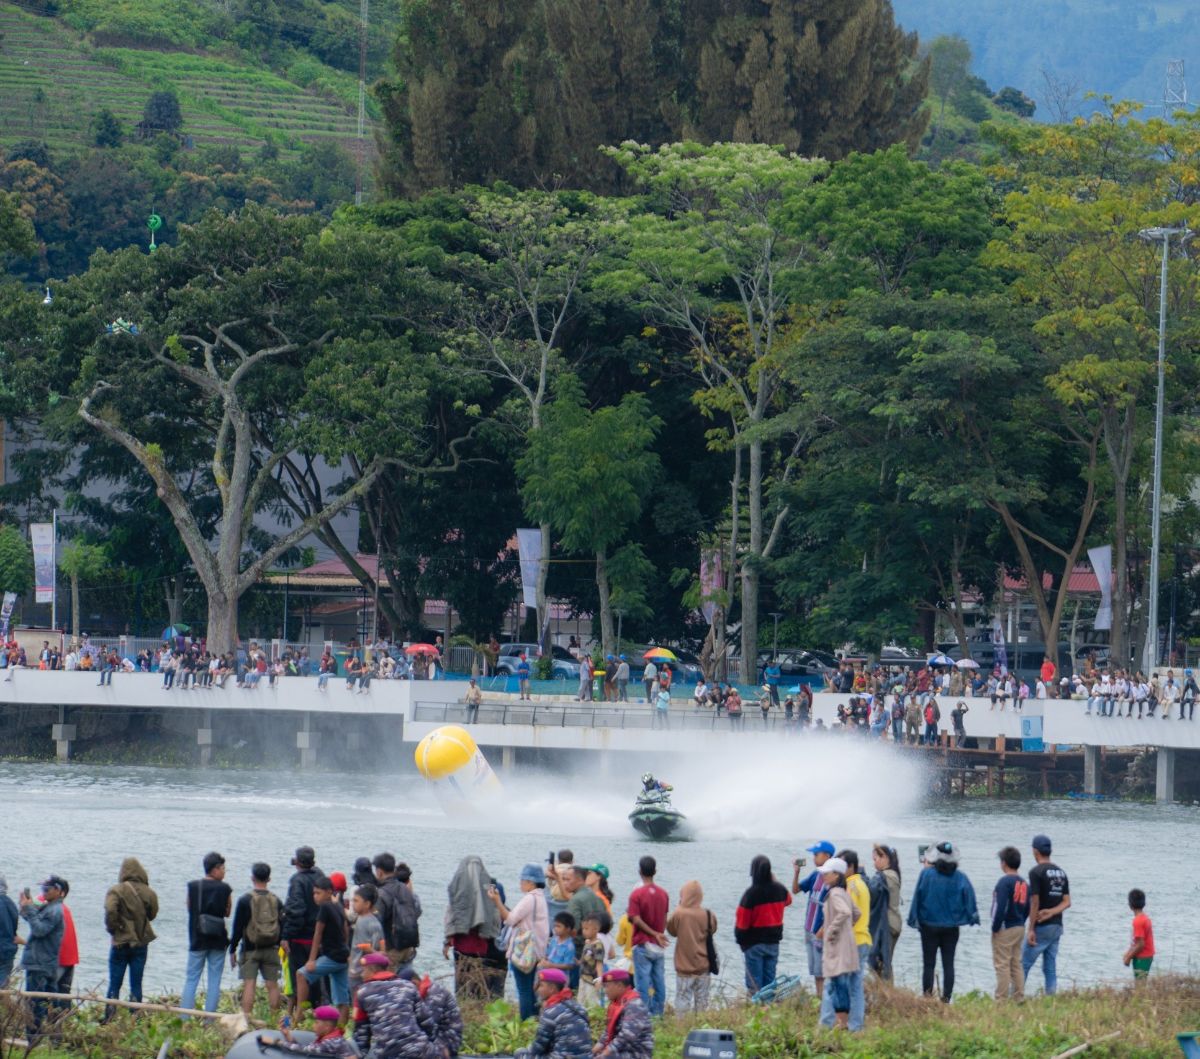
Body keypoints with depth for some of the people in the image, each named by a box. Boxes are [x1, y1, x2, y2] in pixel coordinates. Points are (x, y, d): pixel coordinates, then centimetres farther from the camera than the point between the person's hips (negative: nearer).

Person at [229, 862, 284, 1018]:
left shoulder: (245, 900, -7)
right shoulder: (276, 901, 4)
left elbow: (237, 927, -5)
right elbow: (282, 926, 10)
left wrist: (232, 950, 2)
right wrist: (278, 946, 21)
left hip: (250, 949, -3)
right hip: (271, 950, 3)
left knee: (249, 984, -6)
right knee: (272, 985, 7)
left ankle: (247, 1018, -12)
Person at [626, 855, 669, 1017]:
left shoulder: (637, 894, -12)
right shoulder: (663, 894, 4)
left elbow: (636, 920, -17)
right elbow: (665, 920, 10)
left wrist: (655, 935, -12)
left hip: (643, 944, -5)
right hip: (659, 948, 5)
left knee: (643, 981, -2)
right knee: (659, 981, 8)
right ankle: (658, 1013, 10)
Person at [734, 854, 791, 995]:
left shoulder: (751, 893, -20)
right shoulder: (779, 889, -3)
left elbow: (742, 921, -16)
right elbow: (788, 900, 22)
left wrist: (739, 938, 0)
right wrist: (775, 881, 25)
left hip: (754, 942, -5)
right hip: (773, 941, 5)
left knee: (754, 982, 1)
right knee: (770, 980, 11)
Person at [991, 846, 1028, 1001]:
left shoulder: (1005, 882, -15)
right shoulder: (1024, 883, 10)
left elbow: (1001, 907, -21)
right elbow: (1027, 908, 14)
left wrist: (995, 928, -13)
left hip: (1005, 930, -8)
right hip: (1019, 928, 8)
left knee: (1002, 965, -5)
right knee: (1016, 965, 13)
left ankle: (1001, 1000, -6)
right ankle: (1019, 998, 13)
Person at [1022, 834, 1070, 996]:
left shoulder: (1036, 872, -12)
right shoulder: (1061, 872, 12)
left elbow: (1035, 902, -15)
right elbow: (1067, 902, 7)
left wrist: (1031, 929, -13)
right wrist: (1052, 912, -7)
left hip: (1041, 927, -7)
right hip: (1057, 926, 7)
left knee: (1024, 965, -2)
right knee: (1050, 968, 8)